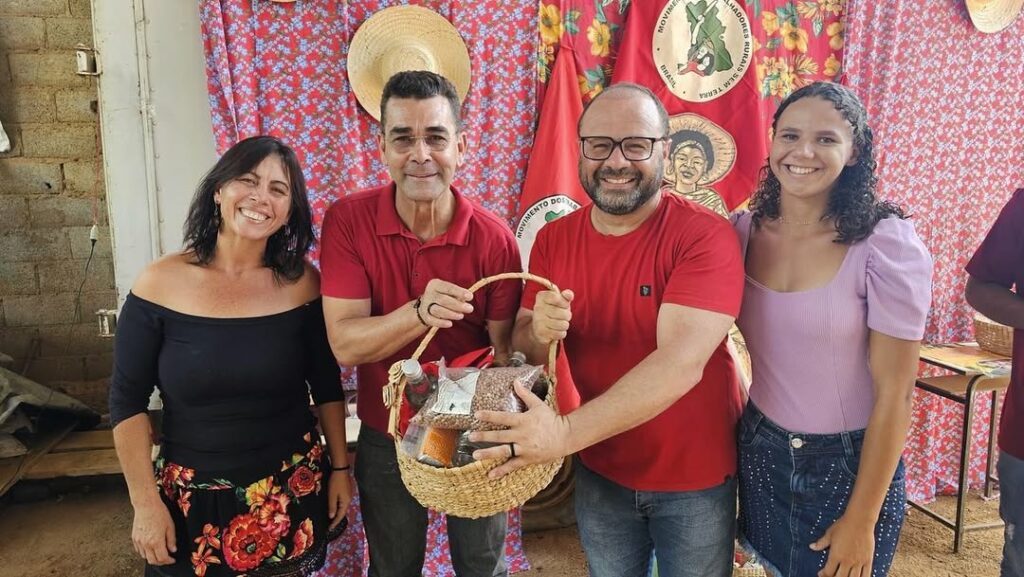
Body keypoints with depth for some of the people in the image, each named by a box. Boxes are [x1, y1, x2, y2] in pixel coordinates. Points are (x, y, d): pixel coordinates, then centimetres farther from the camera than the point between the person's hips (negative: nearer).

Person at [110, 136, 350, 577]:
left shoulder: (302, 283, -8)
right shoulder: (160, 284, -11)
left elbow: (327, 386, 2)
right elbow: (128, 401, -5)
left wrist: (340, 467, 4)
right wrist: (145, 503, -5)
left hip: (293, 492, 1)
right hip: (193, 497, -1)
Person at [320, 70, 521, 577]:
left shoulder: (494, 239, -18)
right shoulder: (347, 221, -16)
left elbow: (509, 349, -13)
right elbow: (344, 344, -21)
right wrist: (420, 313, -39)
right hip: (386, 440, 1)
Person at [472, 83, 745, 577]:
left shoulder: (705, 235, -21)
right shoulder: (553, 239, -5)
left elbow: (680, 363, -31)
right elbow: (520, 347, -2)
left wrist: (565, 432, -38)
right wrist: (538, 333, -26)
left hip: (695, 477, -3)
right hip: (599, 472, 4)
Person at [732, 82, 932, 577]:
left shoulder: (887, 245, -18)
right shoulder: (745, 231, -7)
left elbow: (894, 393, -15)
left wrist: (861, 522, -11)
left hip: (850, 464, -3)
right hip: (760, 454, 4)